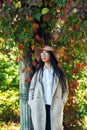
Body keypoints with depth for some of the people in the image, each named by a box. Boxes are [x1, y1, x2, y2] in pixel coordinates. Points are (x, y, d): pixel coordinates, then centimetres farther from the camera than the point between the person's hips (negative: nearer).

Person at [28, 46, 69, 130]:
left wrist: (62, 103, 1)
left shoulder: (59, 73, 10)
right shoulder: (38, 73, 15)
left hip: (55, 107, -1)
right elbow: (32, 89, 15)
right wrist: (32, 104, 5)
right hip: (39, 107, 1)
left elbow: (65, 89, 12)